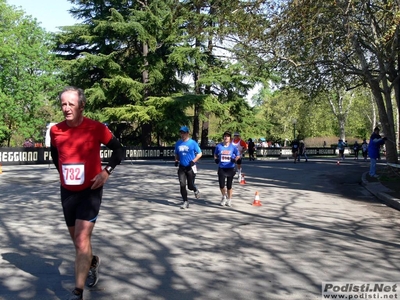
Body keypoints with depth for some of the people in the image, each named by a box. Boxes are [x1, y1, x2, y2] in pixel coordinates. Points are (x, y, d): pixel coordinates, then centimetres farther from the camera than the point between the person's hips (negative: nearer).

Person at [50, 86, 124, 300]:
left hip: (90, 191, -4)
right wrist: (63, 173, 13)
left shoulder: (96, 128, -14)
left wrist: (106, 171, -15)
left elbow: (118, 149, -3)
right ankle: (93, 262, 48)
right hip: (67, 192, 5)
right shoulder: (55, 131, -4)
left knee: (82, 239, -13)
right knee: (76, 238, 17)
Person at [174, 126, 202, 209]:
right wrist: (176, 160, 1)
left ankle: (196, 190, 36)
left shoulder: (192, 143, -7)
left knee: (190, 186, 0)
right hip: (181, 167, 4)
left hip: (191, 167, -4)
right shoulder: (178, 143, 7)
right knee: (182, 185, -5)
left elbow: (199, 153, -4)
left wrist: (193, 161, -17)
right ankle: (185, 202, 5)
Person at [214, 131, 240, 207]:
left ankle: (229, 200, 27)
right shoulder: (219, 146, 0)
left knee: (229, 186, 7)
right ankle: (224, 197, 24)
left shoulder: (233, 147, -3)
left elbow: (238, 155, 6)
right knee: (221, 185, -7)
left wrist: (235, 159, -14)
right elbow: (215, 154, 16)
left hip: (230, 168, 0)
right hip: (221, 168, 0)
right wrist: (216, 159, -4)